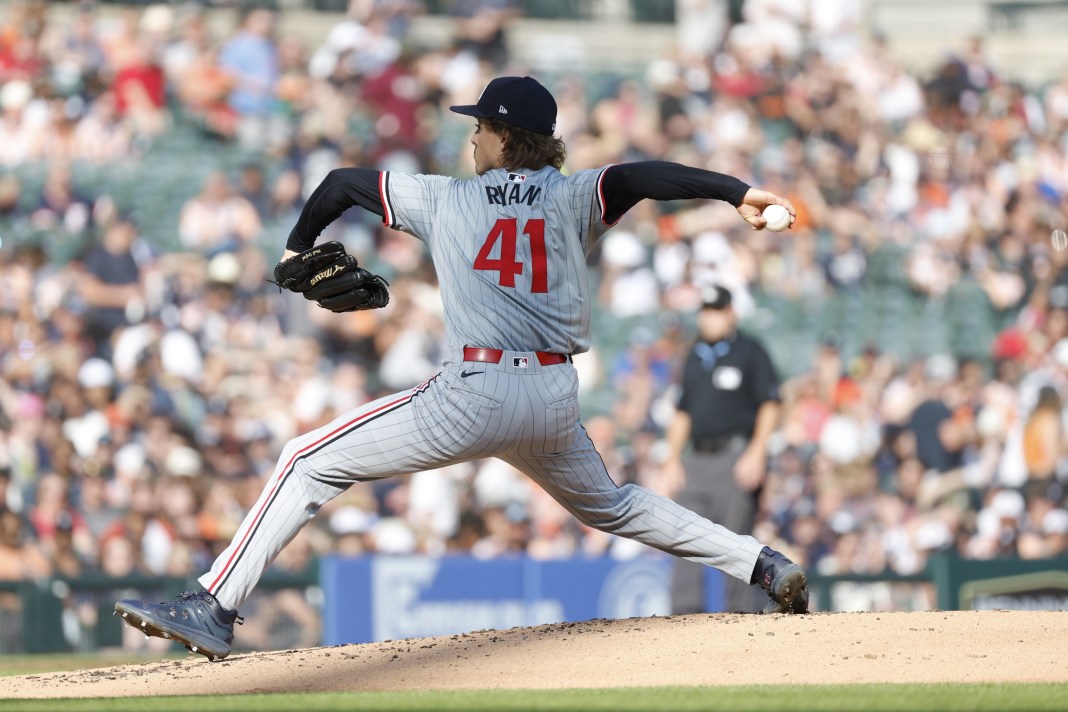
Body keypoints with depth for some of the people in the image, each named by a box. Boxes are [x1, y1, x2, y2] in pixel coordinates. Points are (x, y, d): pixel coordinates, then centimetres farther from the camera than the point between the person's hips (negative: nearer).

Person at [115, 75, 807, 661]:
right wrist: (737, 191, -23)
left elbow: (344, 182, 18)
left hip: (475, 395, -4)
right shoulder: (573, 199, 10)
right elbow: (640, 176, -9)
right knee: (608, 504, 31)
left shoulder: (445, 198, 8)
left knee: (310, 462, 2)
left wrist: (298, 250, 34)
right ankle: (764, 564, 23)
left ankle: (214, 610, -8)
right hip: (555, 400, 5)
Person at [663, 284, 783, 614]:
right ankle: (686, 613, -3)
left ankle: (741, 614, -6)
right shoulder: (695, 356, 19)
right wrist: (673, 459, 12)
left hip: (737, 458, -6)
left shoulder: (749, 351, 1)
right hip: (697, 460, 6)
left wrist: (757, 453, -14)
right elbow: (683, 411, 22)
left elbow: (770, 404, -5)